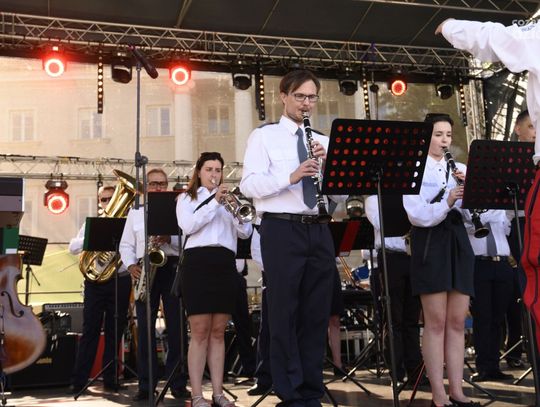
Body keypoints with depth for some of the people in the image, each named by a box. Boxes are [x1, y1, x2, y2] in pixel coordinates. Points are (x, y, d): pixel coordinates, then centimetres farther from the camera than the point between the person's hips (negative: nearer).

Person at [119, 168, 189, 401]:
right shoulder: (135, 212, 17)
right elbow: (125, 244, 14)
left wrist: (169, 239, -18)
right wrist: (131, 266, -4)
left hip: (172, 268, -1)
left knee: (176, 327, -3)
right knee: (144, 328, -1)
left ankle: (178, 384, 3)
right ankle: (146, 386, 5)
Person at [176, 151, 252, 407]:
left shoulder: (228, 200, 20)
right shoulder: (187, 198, 13)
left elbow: (245, 233, 9)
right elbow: (188, 226, -6)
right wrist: (214, 203, -9)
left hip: (225, 264, 3)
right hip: (198, 262, -3)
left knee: (218, 332, 5)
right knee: (200, 331, -6)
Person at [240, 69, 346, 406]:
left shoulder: (323, 141, 16)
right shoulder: (264, 136, 4)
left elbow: (341, 192, 9)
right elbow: (249, 185, -10)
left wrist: (327, 164, -8)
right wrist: (290, 176, -24)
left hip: (319, 231, 5)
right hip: (282, 230, -4)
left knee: (317, 314, 7)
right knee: (285, 314, 0)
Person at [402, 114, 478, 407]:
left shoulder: (460, 169, 15)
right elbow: (418, 215, -13)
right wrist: (447, 202, -28)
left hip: (457, 240, 5)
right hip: (430, 243, -5)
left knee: (457, 321, 5)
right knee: (436, 321, -5)